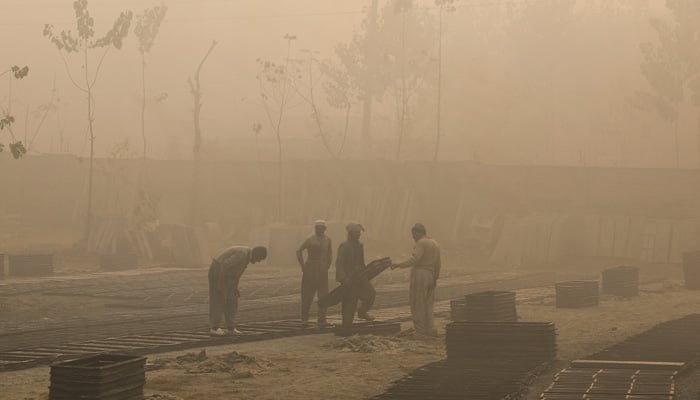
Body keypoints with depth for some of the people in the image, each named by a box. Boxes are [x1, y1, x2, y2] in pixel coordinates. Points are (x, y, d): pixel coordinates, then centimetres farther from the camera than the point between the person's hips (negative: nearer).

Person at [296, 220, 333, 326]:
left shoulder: (327, 240, 7)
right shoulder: (310, 240, -8)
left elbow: (330, 253, 20)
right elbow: (299, 251, -10)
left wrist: (327, 266, 12)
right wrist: (303, 266, -9)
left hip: (322, 270, 4)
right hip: (310, 270, -4)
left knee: (323, 295, -1)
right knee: (307, 294, 1)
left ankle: (322, 319, 1)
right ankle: (304, 318, 11)